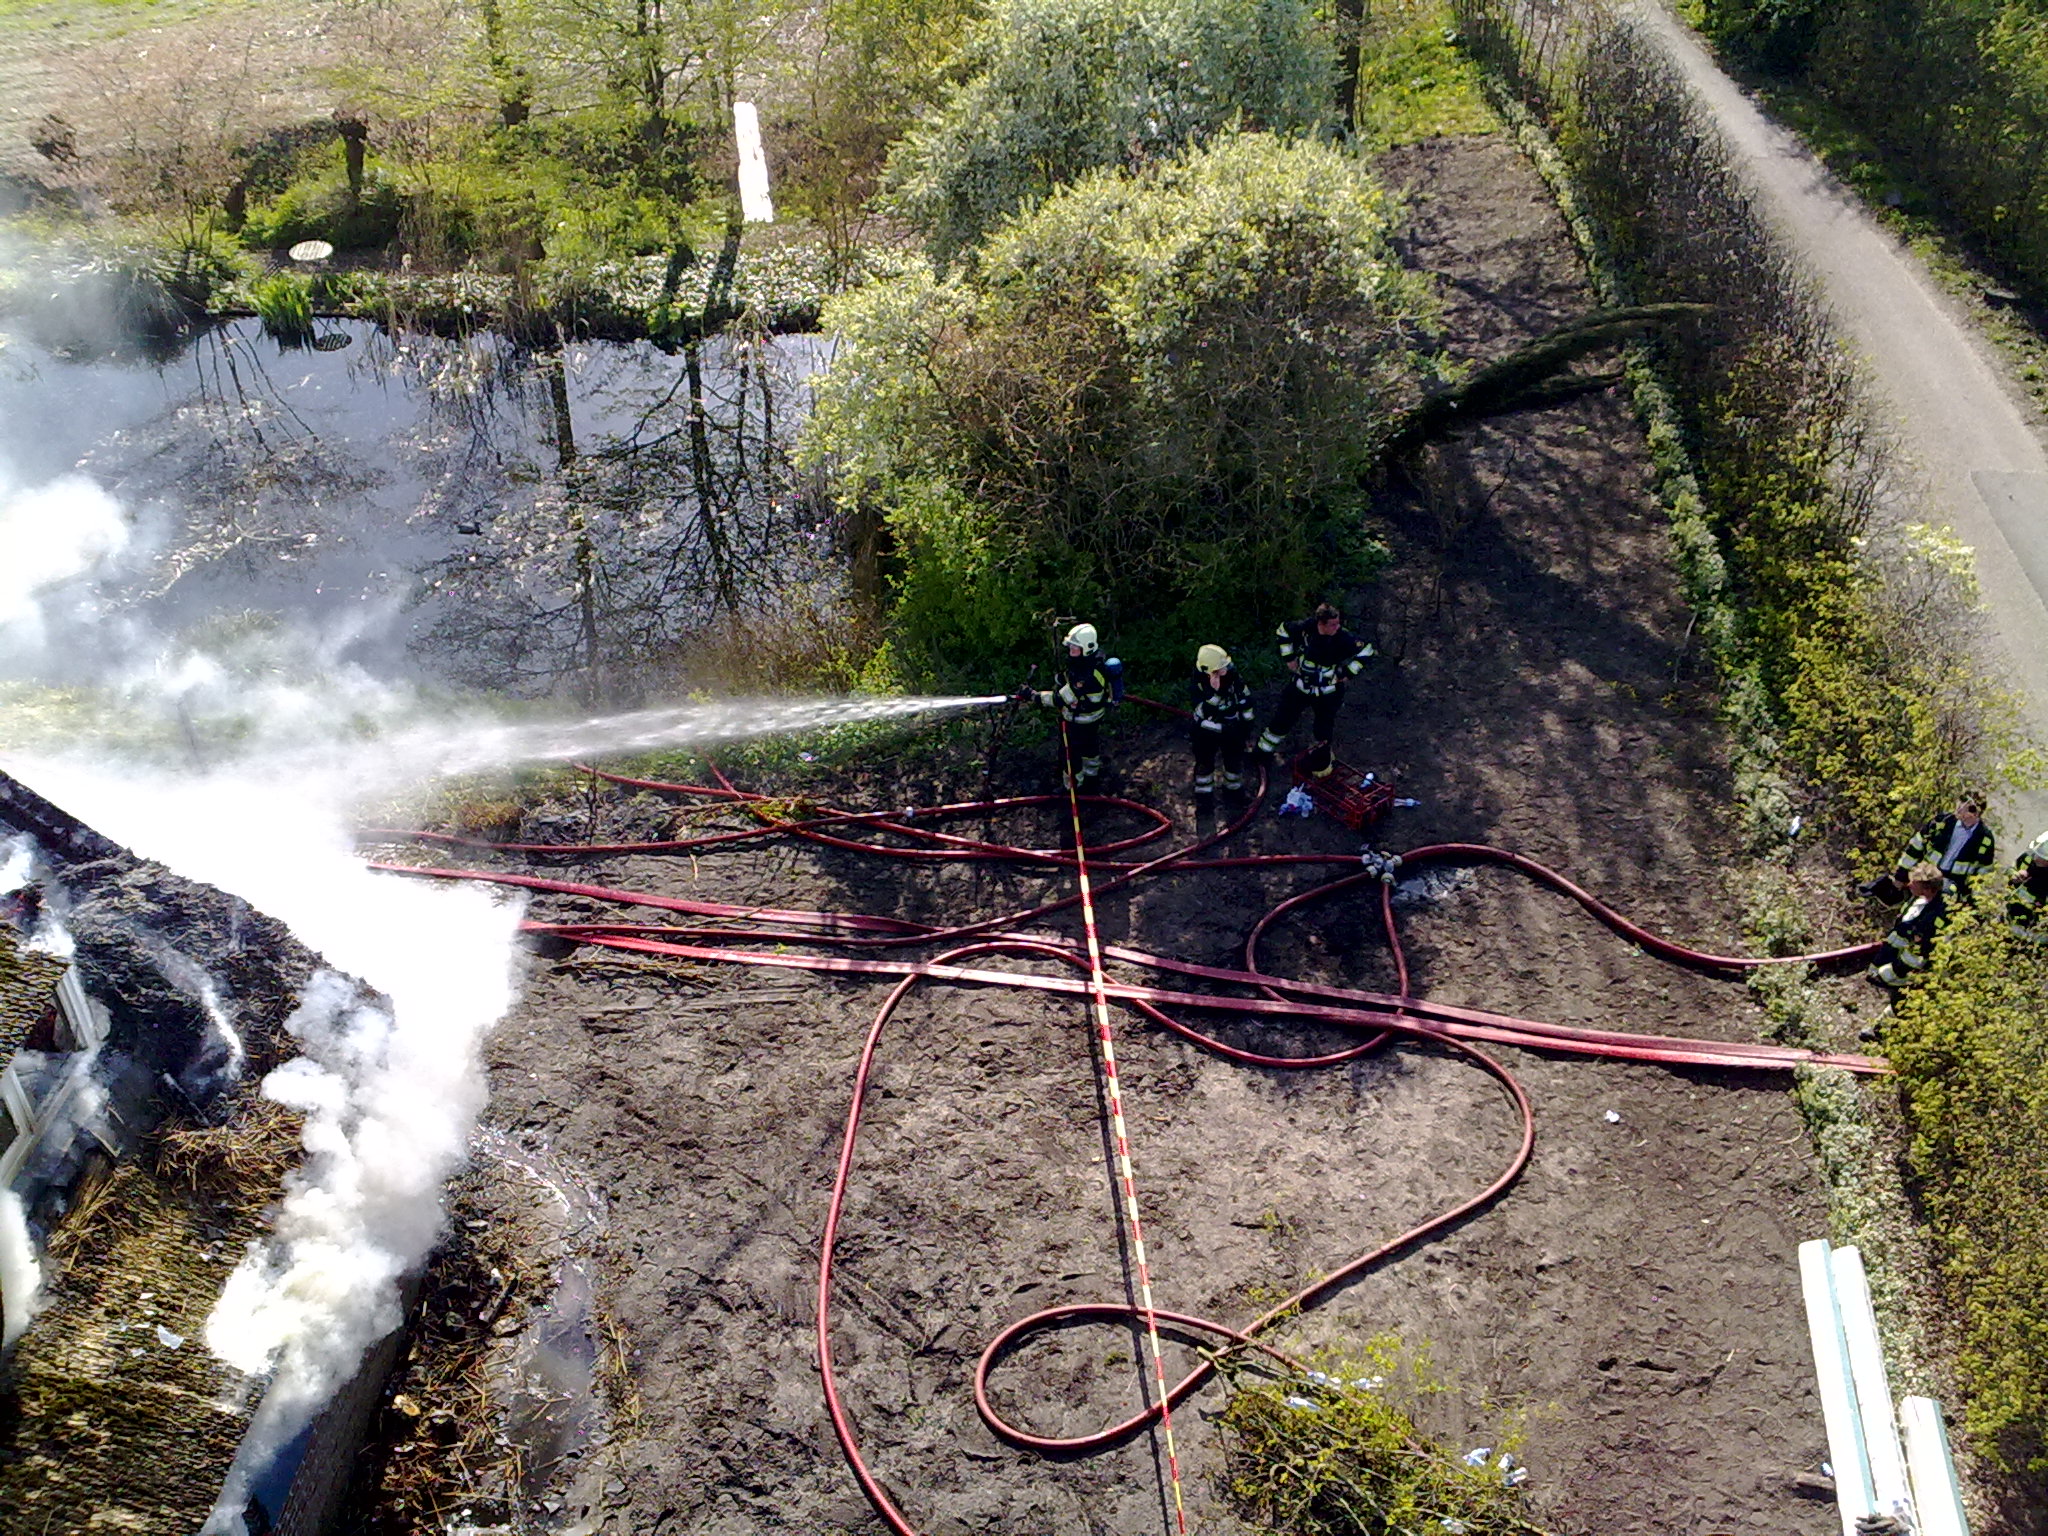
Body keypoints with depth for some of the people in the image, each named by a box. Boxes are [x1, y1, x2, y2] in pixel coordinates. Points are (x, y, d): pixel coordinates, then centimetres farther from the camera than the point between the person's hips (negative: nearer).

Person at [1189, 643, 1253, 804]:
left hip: (1232, 726, 3)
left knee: (1234, 759, 19)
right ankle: (1203, 792, 37)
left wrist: (1247, 722, 2)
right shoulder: (1196, 685, -30)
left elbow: (1245, 697, -3)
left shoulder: (1231, 674, -19)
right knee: (1204, 762, 13)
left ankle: (1233, 788, 44)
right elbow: (1204, 716, -31)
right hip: (1207, 730, -3)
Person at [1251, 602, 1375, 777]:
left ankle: (1321, 764, 30)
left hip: (1328, 692, -2)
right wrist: (1289, 657, 0)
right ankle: (1264, 749, 34)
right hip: (1302, 684, 2)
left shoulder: (1344, 638, -25)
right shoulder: (1305, 628, -20)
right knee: (1282, 718, 13)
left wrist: (1347, 673, -11)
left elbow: (1366, 651, -12)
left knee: (1324, 729, 9)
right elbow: (1283, 631, 1)